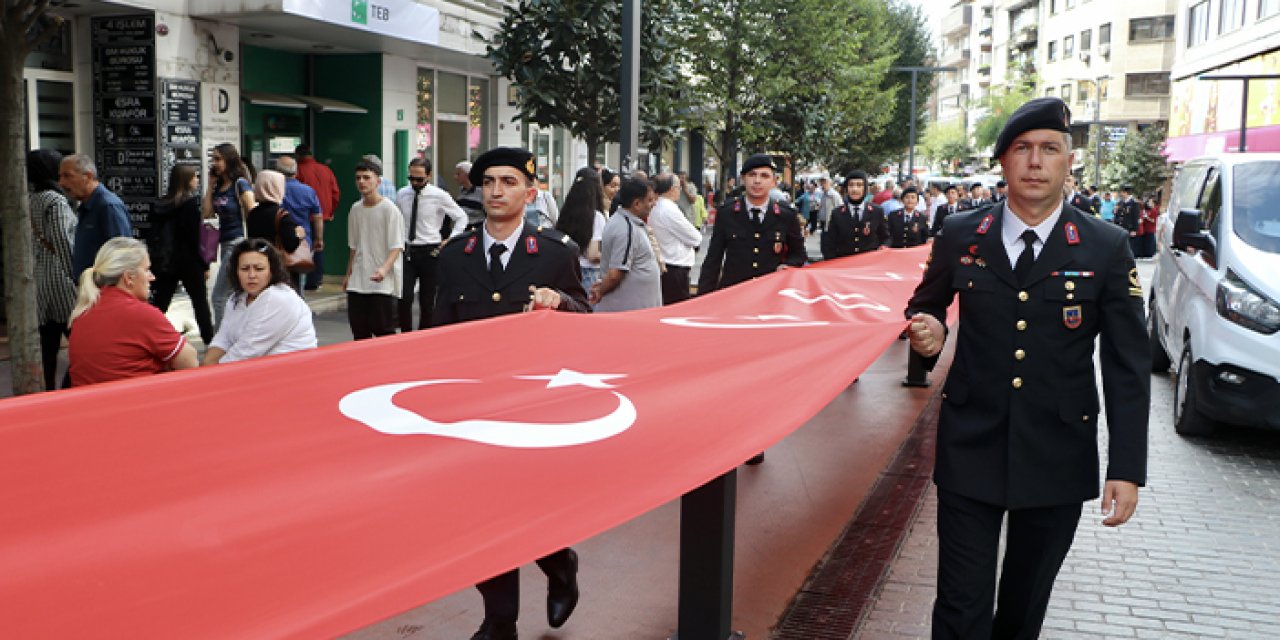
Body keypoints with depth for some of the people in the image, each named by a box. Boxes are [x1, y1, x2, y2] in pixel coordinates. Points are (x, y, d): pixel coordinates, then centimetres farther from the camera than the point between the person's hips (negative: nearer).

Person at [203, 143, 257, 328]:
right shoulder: (218, 186, 11)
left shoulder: (240, 184, -11)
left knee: (219, 296, -7)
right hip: (225, 243, 8)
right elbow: (207, 213, 6)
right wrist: (210, 185, 5)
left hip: (237, 243, -8)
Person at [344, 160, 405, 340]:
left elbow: (397, 246, -12)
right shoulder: (355, 209, 10)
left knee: (384, 331, -4)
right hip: (357, 282, 6)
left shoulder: (389, 209, -9)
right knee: (359, 331, 9)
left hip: (383, 282, -6)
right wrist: (348, 274, 18)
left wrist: (384, 268, -28)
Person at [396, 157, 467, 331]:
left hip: (430, 252, -2)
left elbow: (462, 218, 4)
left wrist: (450, 241, -3)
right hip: (407, 251, 2)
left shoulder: (439, 196, -5)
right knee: (404, 298, -10)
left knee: (427, 301, 5)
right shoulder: (401, 195, 4)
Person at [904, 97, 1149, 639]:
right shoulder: (960, 236, -1)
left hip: (1058, 458, 0)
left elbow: (1128, 366, -3)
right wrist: (925, 330, -8)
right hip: (970, 449, 0)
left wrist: (1127, 468, -8)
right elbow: (924, 306, 17)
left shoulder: (1106, 248, -4)